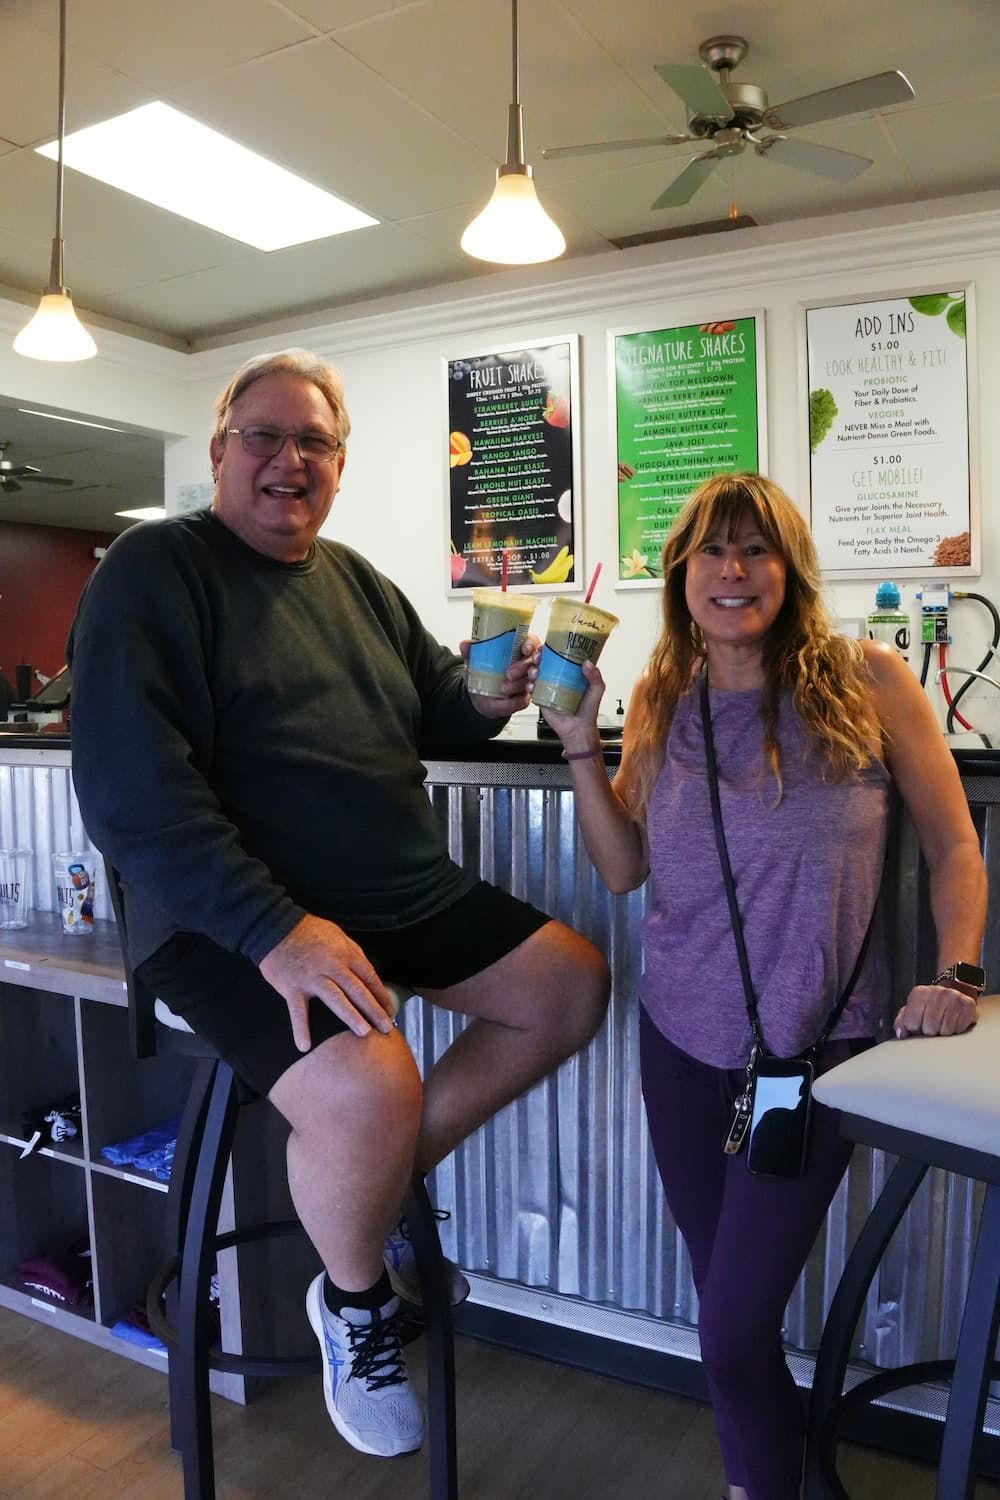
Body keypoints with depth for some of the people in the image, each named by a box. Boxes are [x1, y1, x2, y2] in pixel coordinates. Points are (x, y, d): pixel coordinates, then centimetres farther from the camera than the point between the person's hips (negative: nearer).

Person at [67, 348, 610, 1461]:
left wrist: (489, 701, -7)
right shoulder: (153, 571, -9)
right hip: (235, 920, -8)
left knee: (574, 988, 5)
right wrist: (274, 930, -29)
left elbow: (435, 702, 19)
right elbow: (134, 786, -19)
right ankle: (353, 1303, 6)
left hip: (409, 896, 8)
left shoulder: (356, 580, 15)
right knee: (367, 1097, -31)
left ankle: (382, 1186, 16)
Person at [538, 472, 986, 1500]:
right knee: (728, 1312, 18)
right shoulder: (660, 703, 3)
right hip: (682, 1038, 4)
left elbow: (954, 848, -1)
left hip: (817, 1046, -3)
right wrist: (580, 747, -6)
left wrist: (956, 975, -12)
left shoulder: (868, 683, -7)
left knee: (735, 1329, -1)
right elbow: (624, 869, 3)